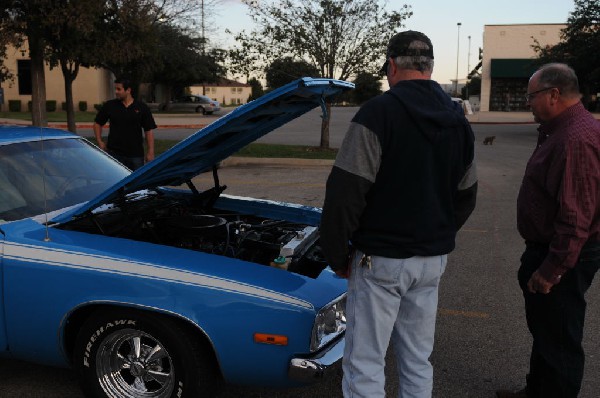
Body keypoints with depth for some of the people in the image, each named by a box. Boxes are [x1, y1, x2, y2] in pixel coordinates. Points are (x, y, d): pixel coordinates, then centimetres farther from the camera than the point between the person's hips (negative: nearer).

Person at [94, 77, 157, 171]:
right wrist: (100, 142, 2)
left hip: (136, 154, 0)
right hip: (114, 153, 0)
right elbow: (97, 123, 14)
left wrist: (150, 152, -7)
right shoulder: (109, 106, 3)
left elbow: (149, 130, -1)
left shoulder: (141, 107, 1)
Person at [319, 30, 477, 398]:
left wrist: (337, 256, -7)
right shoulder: (459, 122, 8)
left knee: (364, 364, 4)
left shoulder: (379, 112, -14)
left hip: (380, 260, -6)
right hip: (433, 261, 7)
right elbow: (465, 198, 15)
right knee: (418, 361, 17)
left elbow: (345, 194, -17)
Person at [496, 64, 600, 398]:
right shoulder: (562, 131, 10)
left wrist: (551, 270, -25)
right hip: (546, 250, 11)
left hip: (561, 259, -11)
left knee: (559, 341, 4)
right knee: (543, 331, 24)